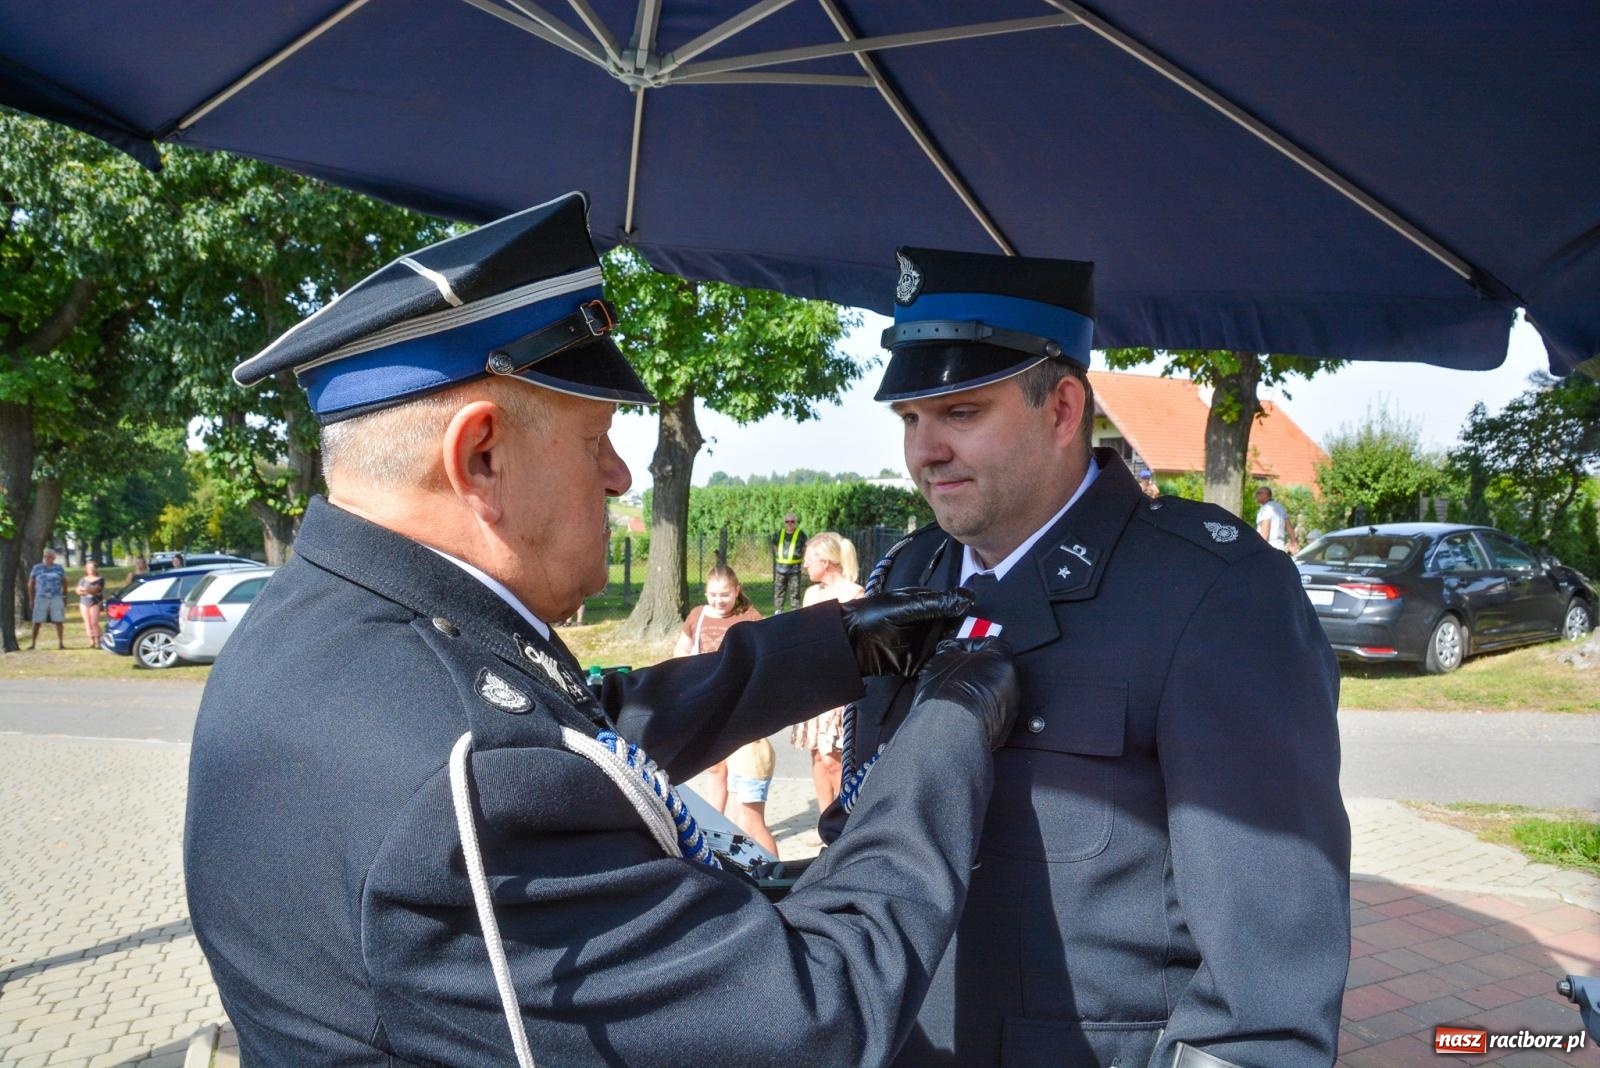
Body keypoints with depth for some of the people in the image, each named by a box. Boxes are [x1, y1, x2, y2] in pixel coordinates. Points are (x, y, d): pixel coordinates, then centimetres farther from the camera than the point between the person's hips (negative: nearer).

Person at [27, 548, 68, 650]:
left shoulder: (59, 568, 8)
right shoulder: (37, 568, 6)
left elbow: (64, 583, 13)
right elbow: (30, 584, 9)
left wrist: (65, 597, 9)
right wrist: (31, 599, 4)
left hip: (56, 598, 0)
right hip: (41, 598, 0)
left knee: (59, 621, -3)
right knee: (37, 622, 0)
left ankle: (61, 642, 2)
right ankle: (32, 643, 6)